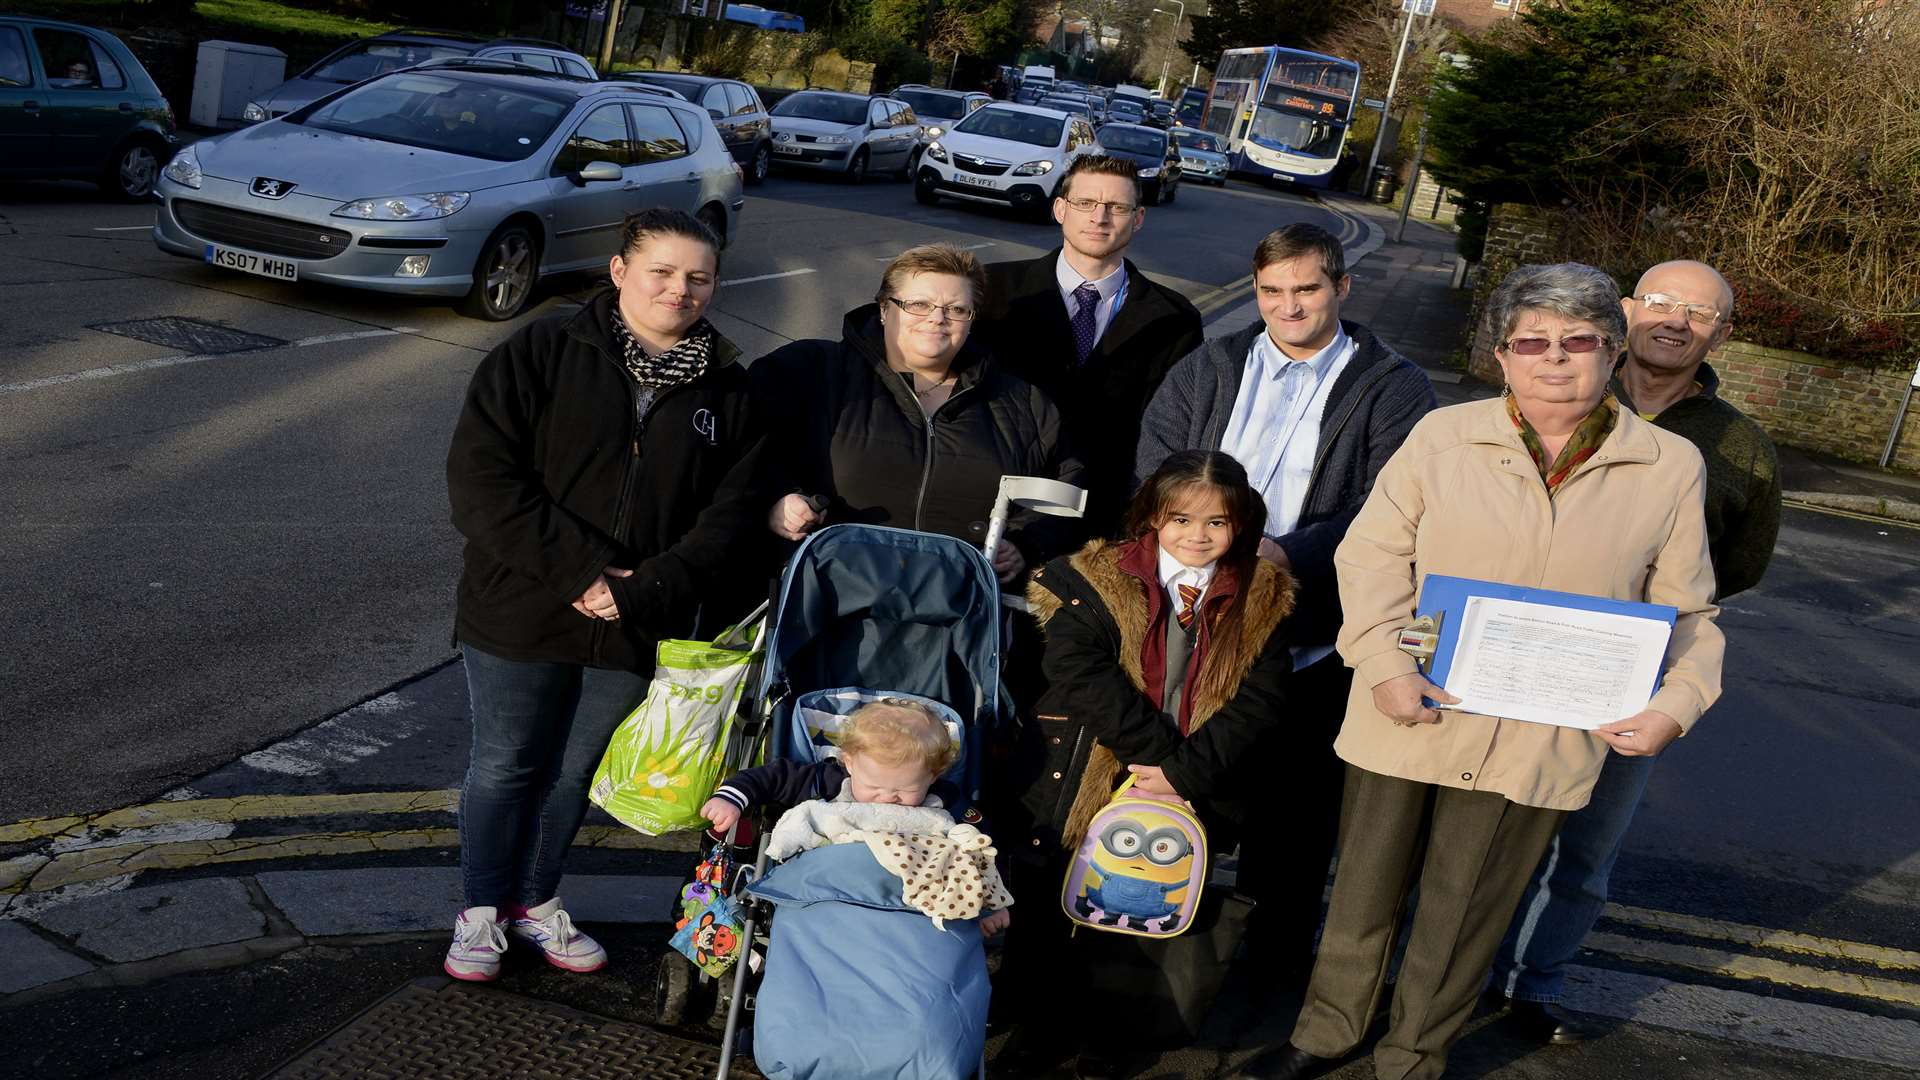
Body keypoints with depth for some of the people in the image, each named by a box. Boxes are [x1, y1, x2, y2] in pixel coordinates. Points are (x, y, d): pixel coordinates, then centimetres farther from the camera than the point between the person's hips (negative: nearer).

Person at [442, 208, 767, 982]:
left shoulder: (728, 389, 1)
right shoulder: (540, 354, -9)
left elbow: (733, 511, -4)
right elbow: (480, 478, -15)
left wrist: (647, 589, -18)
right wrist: (578, 572, -21)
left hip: (636, 627, 3)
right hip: (522, 613, -2)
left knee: (575, 770, 17)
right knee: (505, 765, 11)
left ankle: (536, 898, 39)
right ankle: (481, 910, 31)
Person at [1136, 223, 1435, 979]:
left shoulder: (1394, 389, 0)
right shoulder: (1207, 369, 11)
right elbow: (1154, 475, 4)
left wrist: (1290, 554, -24)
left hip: (1313, 639, -2)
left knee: (1294, 803, 7)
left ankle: (1277, 958, 27)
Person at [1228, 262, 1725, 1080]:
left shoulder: (1671, 468, 1)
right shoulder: (1444, 436, 0)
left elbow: (1685, 613, 7)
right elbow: (1373, 551, -1)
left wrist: (1677, 702, -10)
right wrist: (1384, 662, -14)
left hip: (1539, 745, 0)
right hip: (1409, 716, 1)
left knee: (1463, 919, 12)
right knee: (1364, 889, 15)